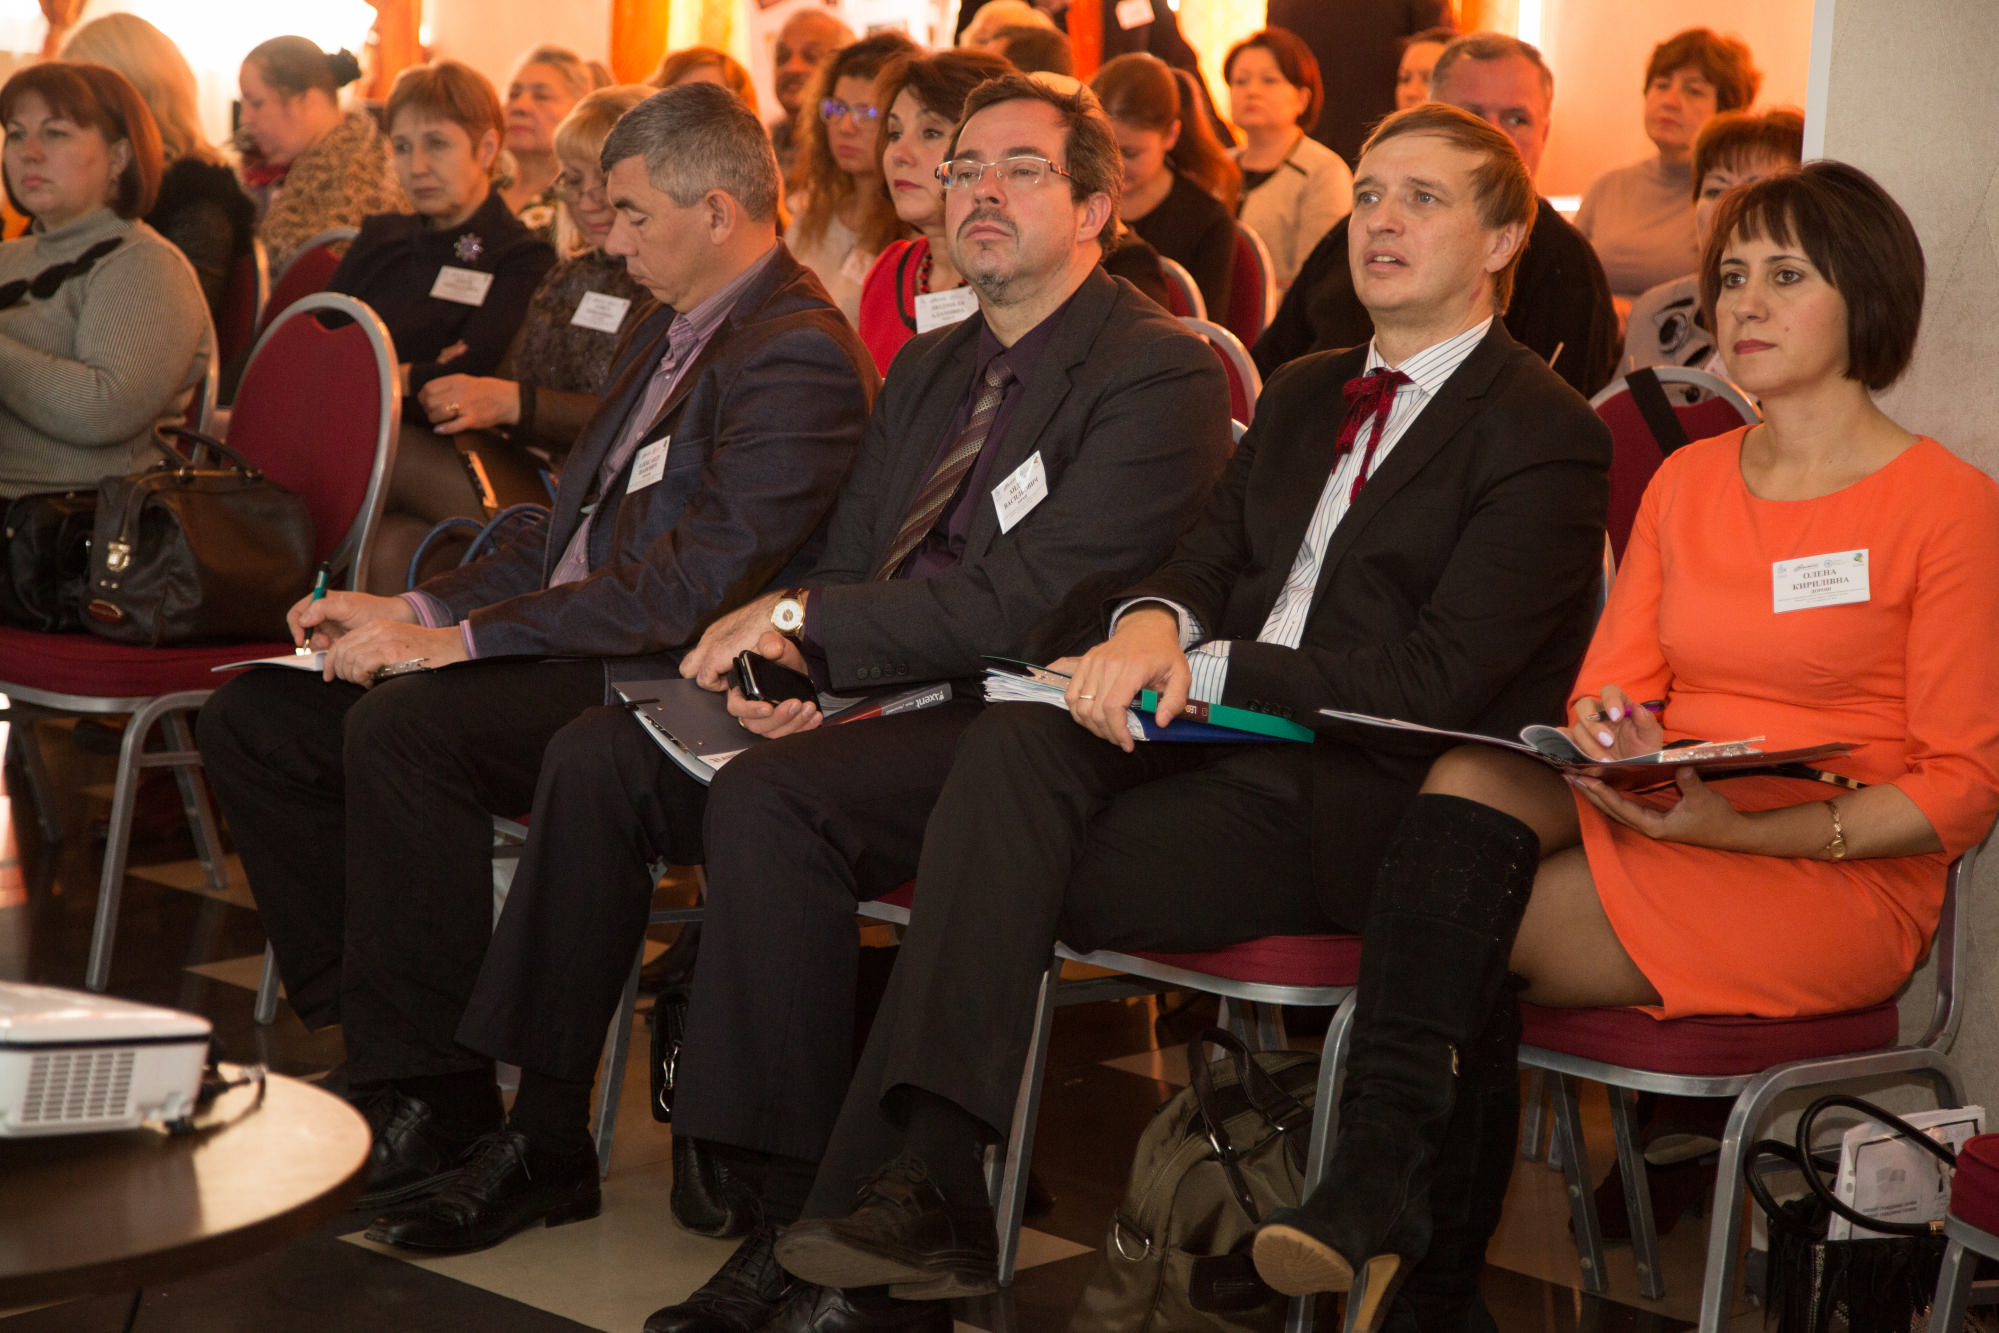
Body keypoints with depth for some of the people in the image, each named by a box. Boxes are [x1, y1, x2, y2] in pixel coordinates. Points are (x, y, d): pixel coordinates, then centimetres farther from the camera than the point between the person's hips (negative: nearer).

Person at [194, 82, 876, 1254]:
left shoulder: (799, 358, -13)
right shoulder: (670, 334, 20)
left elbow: (695, 583, -23)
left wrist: (462, 639, -22)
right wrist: (418, 610, 8)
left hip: (665, 688, -10)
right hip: (566, 661, 10)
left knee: (403, 726, -32)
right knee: (254, 719, 0)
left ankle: (440, 1108, -22)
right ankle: (380, 1044, 0)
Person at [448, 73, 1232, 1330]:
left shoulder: (1163, 372, -8)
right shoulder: (928, 368, 20)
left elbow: (1033, 601, -18)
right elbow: (849, 560, 21)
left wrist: (798, 617, -14)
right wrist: (784, 662, -3)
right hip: (881, 700, 9)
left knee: (769, 798, -33)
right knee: (597, 754, -8)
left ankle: (797, 1224, -27)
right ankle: (541, 1134, 0)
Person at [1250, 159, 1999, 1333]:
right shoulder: (1687, 483, 16)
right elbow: (1609, 687, 13)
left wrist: (1750, 829, -20)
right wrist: (1608, 734, -13)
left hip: (1839, 884, -5)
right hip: (1662, 823, 5)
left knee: (1453, 939, -24)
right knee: (1474, 777, -28)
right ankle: (1382, 1182, -34)